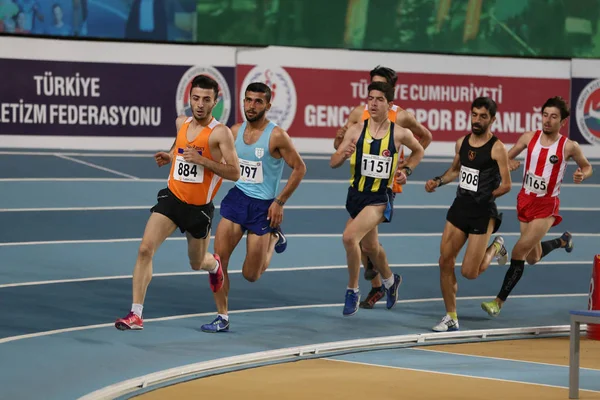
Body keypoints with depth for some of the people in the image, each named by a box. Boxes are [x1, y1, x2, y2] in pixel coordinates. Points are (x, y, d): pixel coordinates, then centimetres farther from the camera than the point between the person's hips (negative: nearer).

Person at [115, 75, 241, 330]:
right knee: (145, 249, -14)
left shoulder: (220, 133, -15)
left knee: (197, 263, 15)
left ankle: (214, 264, 56)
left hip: (199, 207, -3)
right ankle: (135, 314, -12)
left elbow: (234, 173, -18)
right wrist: (169, 157, 5)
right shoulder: (182, 123, 3)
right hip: (172, 197, 3)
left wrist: (201, 160, -27)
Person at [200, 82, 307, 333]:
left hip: (263, 206, -4)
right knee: (219, 259, -9)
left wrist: (280, 201, -10)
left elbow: (299, 168, -8)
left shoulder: (276, 136, -13)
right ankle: (222, 318, 2)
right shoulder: (235, 131, 3)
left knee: (251, 275, 3)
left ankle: (274, 238, 33)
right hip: (236, 198, 4)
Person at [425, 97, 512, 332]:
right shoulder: (462, 143, 6)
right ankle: (451, 318, 11)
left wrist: (485, 197, -17)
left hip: (482, 213, -6)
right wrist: (438, 181, 8)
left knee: (469, 272, -4)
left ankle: (495, 248, 27)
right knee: (445, 262, 0)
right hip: (459, 208, 6)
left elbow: (506, 185, -11)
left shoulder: (497, 148, -12)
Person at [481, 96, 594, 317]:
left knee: (519, 252, -15)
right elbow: (507, 157, 9)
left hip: (547, 206, -5)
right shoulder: (529, 138, -4)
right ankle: (563, 241, 49)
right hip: (525, 200, 5)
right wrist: (510, 163, -15)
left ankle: (499, 301, -7)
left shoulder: (569, 147, -11)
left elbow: (587, 167, 6)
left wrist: (582, 175, -17)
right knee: (533, 258, 18)